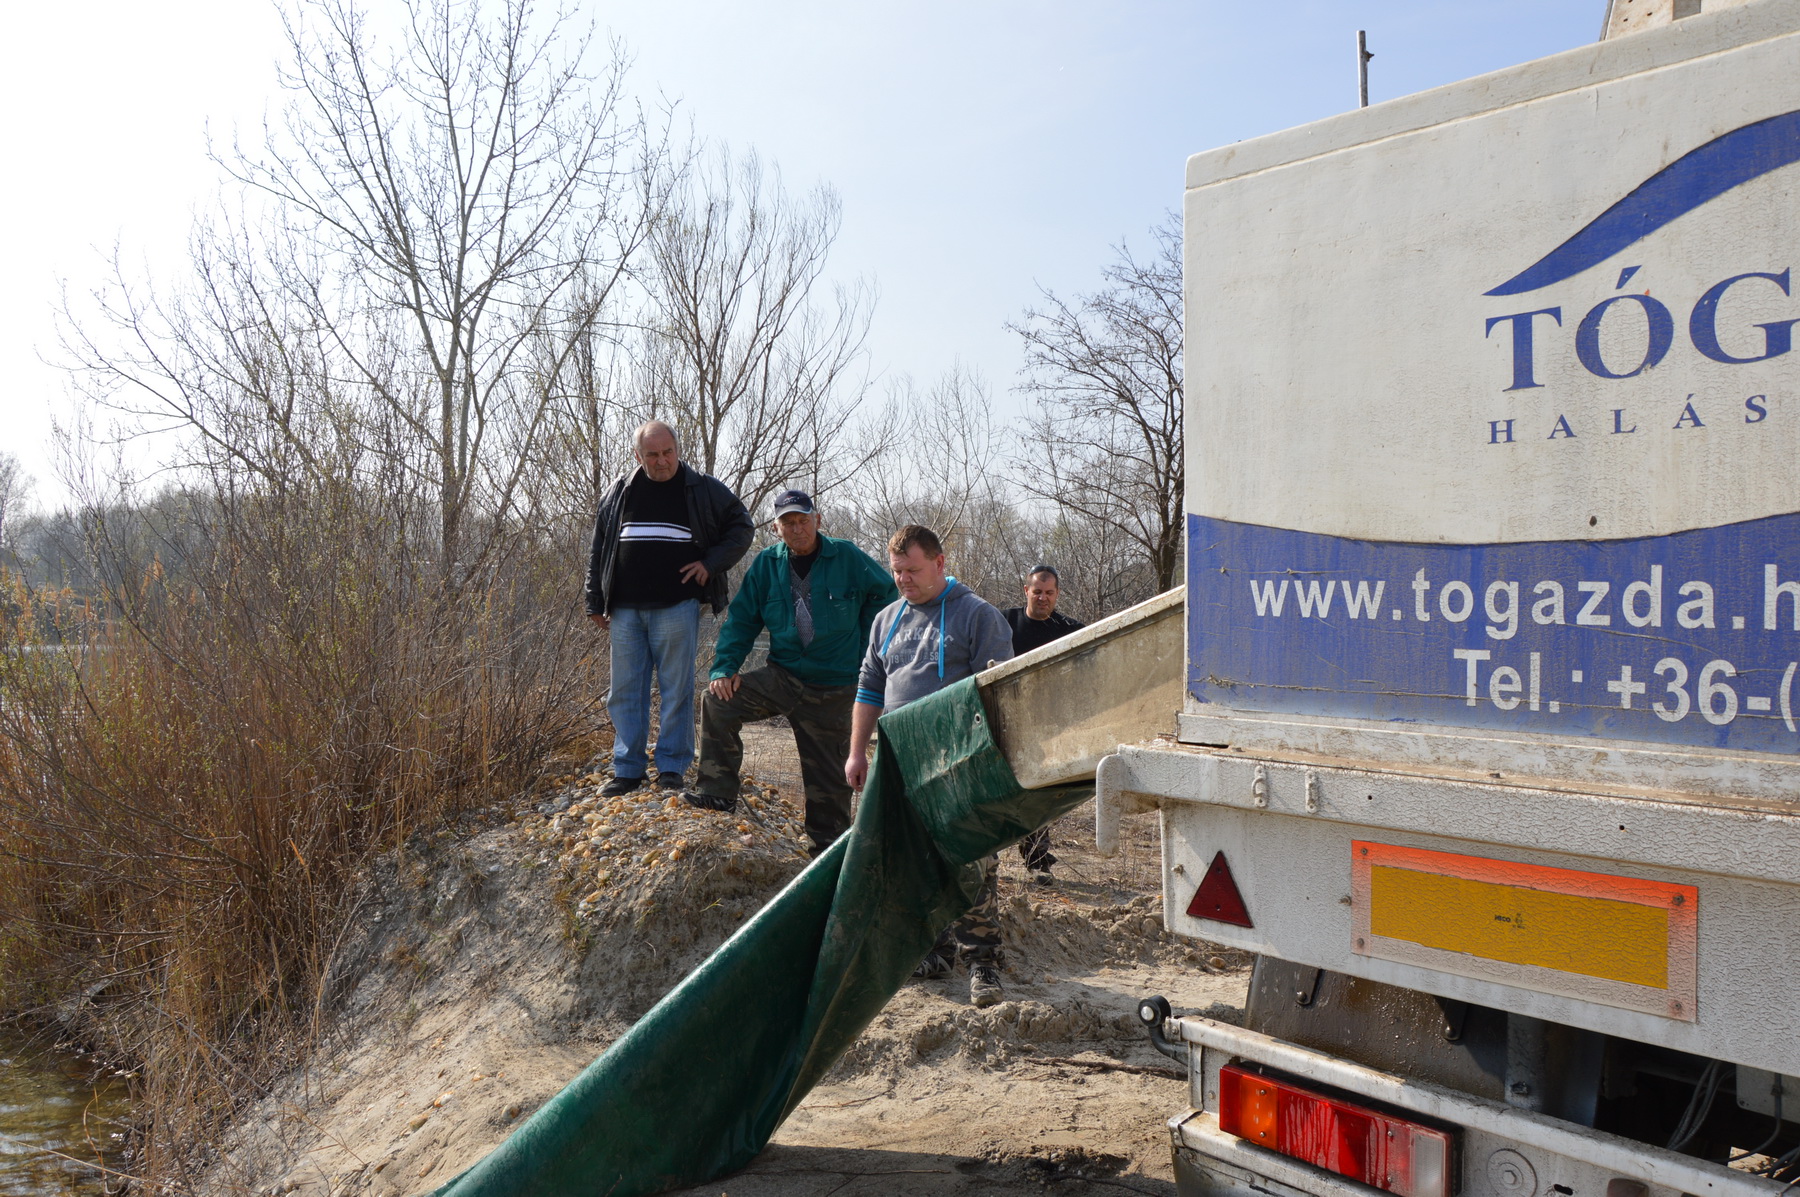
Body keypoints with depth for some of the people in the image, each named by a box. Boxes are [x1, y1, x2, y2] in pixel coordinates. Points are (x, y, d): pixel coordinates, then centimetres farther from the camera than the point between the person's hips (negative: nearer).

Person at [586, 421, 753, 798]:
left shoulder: (703, 490, 3)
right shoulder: (618, 494, 12)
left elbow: (742, 527, 10)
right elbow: (599, 550, 16)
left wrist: (711, 563, -3)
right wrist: (596, 602, 12)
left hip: (676, 607, -3)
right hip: (625, 610, 3)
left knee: (676, 689, -1)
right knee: (625, 692, 4)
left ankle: (671, 767, 8)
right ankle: (628, 769, 12)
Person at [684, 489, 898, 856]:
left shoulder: (847, 557, -6)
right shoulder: (766, 564, 1)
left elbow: (885, 592, 6)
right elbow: (741, 619, 4)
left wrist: (865, 643, 2)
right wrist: (725, 667, -9)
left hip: (834, 688, -2)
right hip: (783, 676, 2)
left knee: (827, 773, 4)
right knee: (718, 700, -19)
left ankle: (828, 846, 19)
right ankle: (718, 791, -10)